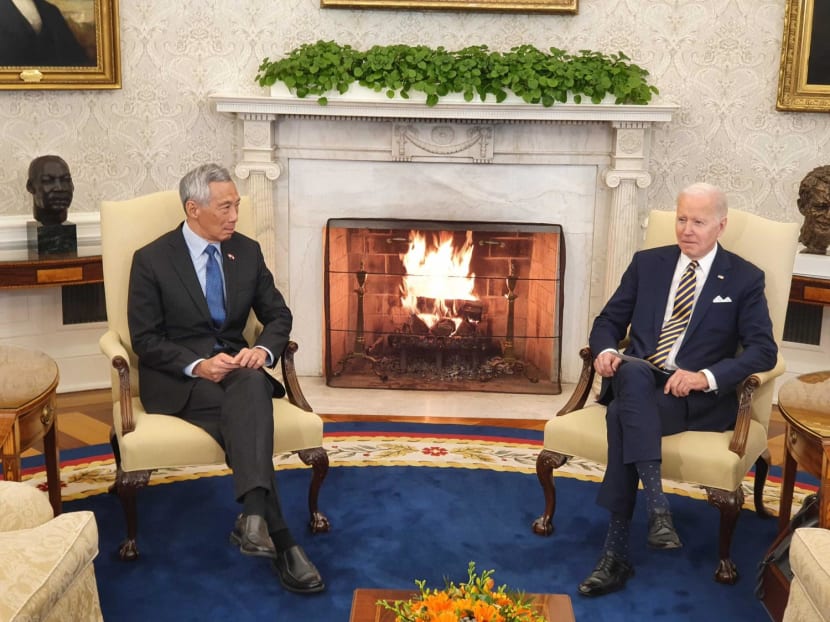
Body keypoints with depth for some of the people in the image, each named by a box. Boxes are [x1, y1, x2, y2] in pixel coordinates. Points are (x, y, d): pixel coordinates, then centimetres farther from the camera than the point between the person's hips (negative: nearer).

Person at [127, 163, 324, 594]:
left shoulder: (247, 252, 8)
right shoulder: (151, 260, -4)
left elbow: (278, 315, 11)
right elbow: (144, 338, -5)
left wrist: (263, 349, -14)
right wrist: (197, 365, -23)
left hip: (235, 366, 4)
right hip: (176, 379, -3)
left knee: (252, 387, -36)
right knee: (250, 412, -33)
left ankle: (253, 518, -47)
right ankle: (279, 540, -37)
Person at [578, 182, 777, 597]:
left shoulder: (745, 279, 4)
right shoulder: (647, 263, 13)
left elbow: (764, 350, -4)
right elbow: (609, 321, 15)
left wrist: (706, 376, -20)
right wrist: (605, 350, -9)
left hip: (698, 396, -3)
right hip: (637, 383, 3)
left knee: (623, 414, -34)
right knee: (634, 370, -36)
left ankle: (616, 552, -32)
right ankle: (657, 507, -41)